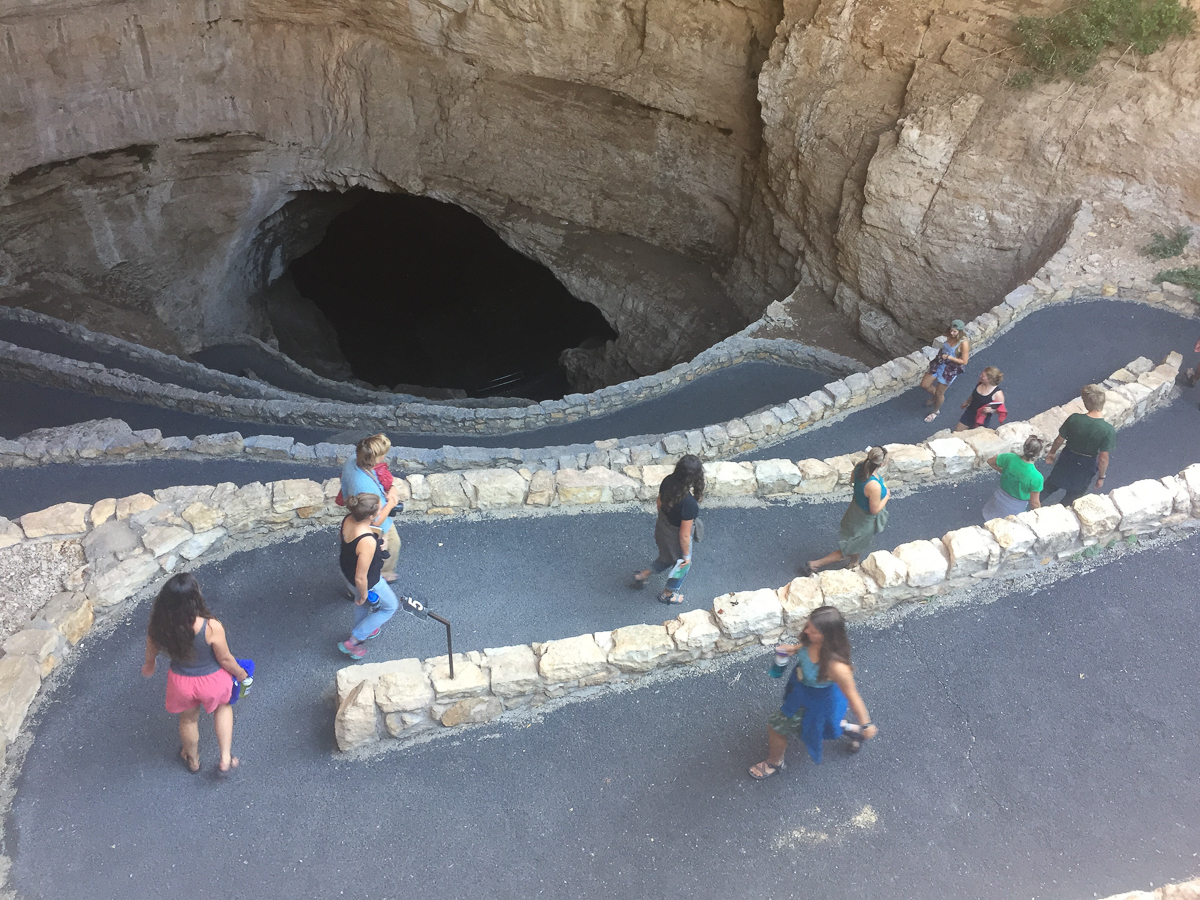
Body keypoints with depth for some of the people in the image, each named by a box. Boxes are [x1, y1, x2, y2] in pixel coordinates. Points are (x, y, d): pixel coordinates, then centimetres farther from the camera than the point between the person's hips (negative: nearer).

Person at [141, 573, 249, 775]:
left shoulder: (159, 626, -26)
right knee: (223, 707, 33)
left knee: (188, 719, 32)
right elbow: (225, 659, -20)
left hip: (182, 682, 2)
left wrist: (149, 665, 21)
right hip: (212, 681, -2)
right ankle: (226, 759, 34)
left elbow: (152, 651, -3)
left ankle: (193, 760, 59)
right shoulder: (212, 628, -37)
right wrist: (240, 673, 2)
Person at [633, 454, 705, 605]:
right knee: (682, 566, 28)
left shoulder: (668, 481, -22)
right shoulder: (690, 504, -40)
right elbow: (684, 535, -27)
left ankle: (642, 575, 51)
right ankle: (667, 595, 52)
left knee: (667, 558, 37)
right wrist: (686, 555, -10)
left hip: (661, 529, 5)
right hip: (675, 540, -5)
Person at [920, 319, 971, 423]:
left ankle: (936, 411, 38)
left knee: (939, 393, 9)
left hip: (950, 369, -6)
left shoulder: (964, 343, -25)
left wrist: (949, 357, -23)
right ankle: (936, 396, 43)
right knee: (924, 384, 11)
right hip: (939, 364, 6)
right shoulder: (951, 337, -6)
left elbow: (964, 361, -20)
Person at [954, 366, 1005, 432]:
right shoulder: (980, 383, -11)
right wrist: (967, 402, 25)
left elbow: (1001, 410, -18)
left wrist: (991, 410, -37)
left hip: (983, 419, -6)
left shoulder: (998, 394, -29)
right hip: (969, 413, 6)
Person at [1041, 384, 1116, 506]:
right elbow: (1103, 458, -21)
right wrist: (1101, 477, -5)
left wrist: (1052, 453, 11)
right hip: (1085, 468, -1)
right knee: (1074, 495, 27)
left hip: (1067, 460, 2)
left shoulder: (1074, 419, -24)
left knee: (1051, 485, 30)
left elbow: (1060, 439, -9)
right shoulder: (1109, 430, -29)